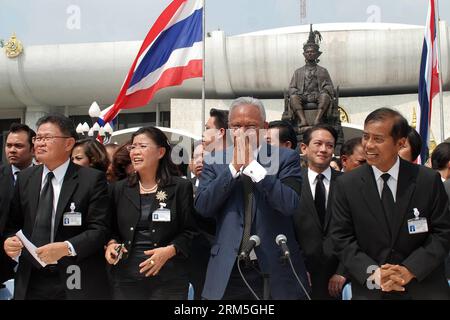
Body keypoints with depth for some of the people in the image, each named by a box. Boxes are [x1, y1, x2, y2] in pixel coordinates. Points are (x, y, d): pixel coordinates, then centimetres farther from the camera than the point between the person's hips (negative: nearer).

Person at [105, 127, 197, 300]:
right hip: (126, 278, 3)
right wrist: (111, 244, -5)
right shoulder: (119, 188, 10)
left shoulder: (181, 187, 0)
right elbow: (113, 229, 15)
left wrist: (170, 250, -17)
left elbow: (190, 232, -2)